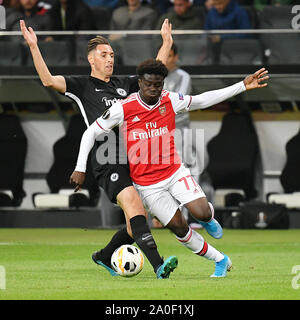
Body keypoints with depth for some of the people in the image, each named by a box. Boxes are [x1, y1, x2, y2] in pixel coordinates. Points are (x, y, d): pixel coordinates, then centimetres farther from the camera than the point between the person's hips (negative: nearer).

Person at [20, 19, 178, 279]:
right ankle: (158, 265, -35)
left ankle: (104, 257, 31)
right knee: (133, 206, -25)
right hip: (108, 161, -6)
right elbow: (49, 80, -7)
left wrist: (166, 43, 32)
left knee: (136, 225, 5)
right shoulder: (83, 86, 6)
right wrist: (34, 48, -15)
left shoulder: (124, 84, 22)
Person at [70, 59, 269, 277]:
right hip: (147, 183, -1)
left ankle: (208, 217, 19)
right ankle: (220, 260, 14)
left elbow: (203, 100, 9)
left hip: (175, 172, 1)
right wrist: (80, 169, -10)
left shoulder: (170, 101, -5)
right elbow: (91, 133, -4)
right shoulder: (123, 109, -13)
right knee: (179, 227, -3)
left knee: (202, 213, -19)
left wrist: (243, 86, 6)